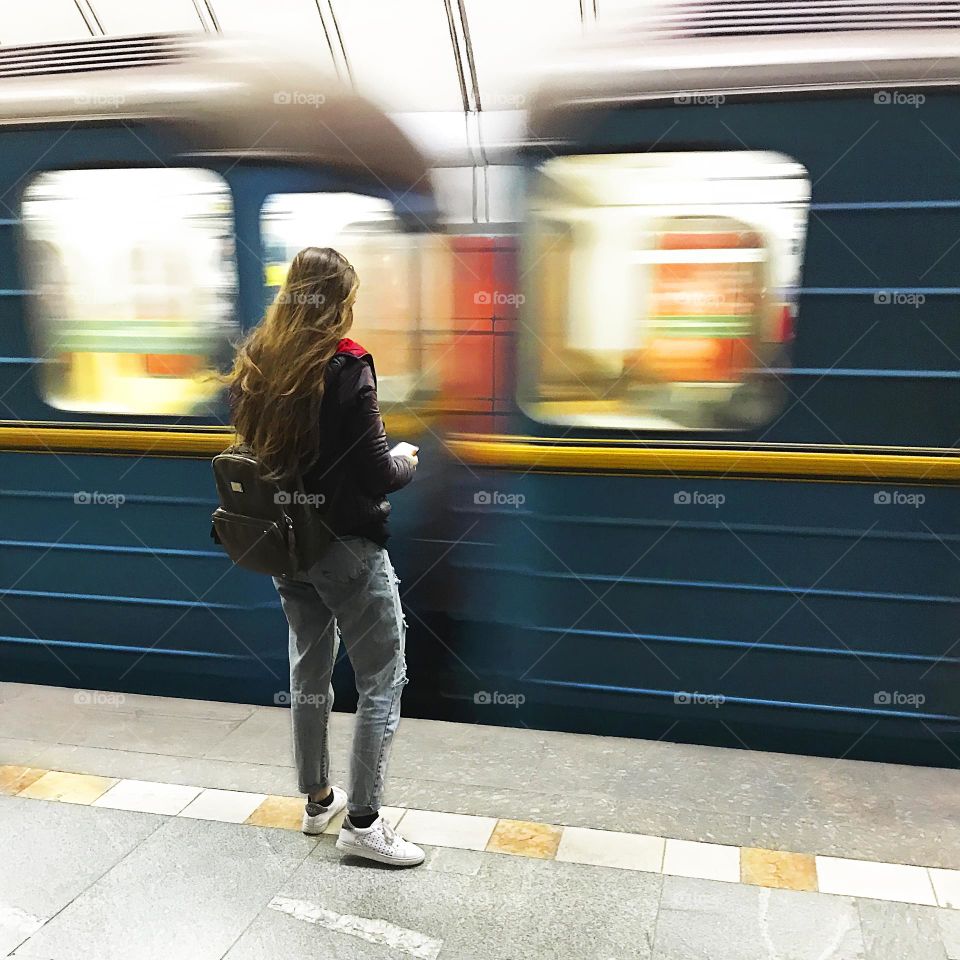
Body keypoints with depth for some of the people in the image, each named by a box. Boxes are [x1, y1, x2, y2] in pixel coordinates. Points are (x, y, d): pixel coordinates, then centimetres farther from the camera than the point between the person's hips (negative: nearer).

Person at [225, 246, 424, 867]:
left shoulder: (255, 365, 2)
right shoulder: (345, 367, -18)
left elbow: (255, 450, 11)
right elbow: (376, 475, -19)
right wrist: (408, 464, 1)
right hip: (346, 544, -7)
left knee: (310, 671, 20)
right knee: (384, 680, 6)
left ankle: (318, 800, 34)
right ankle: (363, 822, 12)